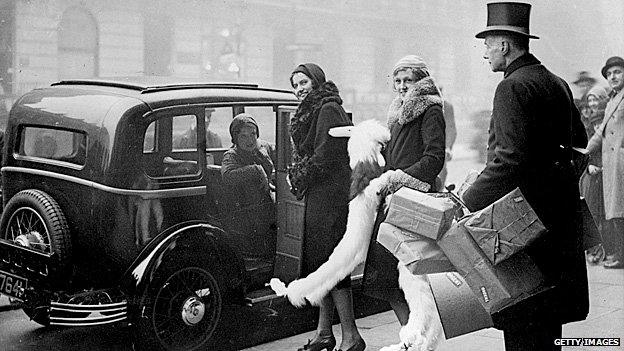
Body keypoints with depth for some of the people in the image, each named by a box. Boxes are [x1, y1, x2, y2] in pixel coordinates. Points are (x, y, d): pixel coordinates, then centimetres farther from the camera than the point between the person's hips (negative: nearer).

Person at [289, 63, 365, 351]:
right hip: (318, 197, 10)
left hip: (330, 196, -10)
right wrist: (300, 181, 7)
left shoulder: (328, 109, -11)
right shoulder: (312, 111, 20)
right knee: (320, 262, 11)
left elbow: (325, 154, -18)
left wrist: (300, 179, -7)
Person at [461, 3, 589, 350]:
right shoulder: (558, 83, 13)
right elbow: (579, 143, 19)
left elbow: (510, 157, -24)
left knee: (520, 312, -2)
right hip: (560, 204, 9)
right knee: (547, 309, 18)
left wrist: (468, 201, -21)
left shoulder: (513, 87, -15)